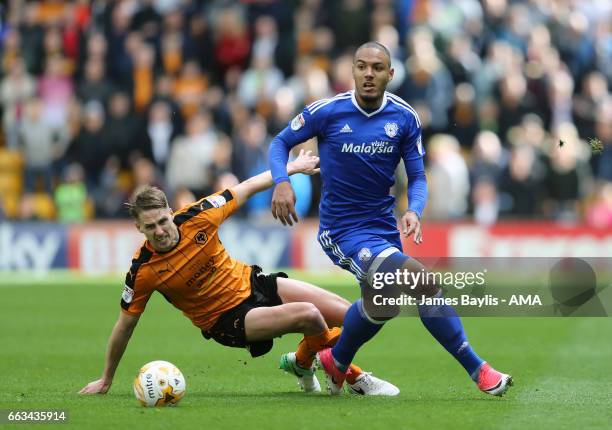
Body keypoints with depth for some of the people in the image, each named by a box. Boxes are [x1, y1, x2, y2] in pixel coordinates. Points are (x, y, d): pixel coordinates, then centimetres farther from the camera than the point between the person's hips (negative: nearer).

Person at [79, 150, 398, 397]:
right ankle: (355, 378, -2)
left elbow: (246, 188, -1)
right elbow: (125, 326, -9)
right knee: (308, 315, -29)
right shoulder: (143, 272, -22)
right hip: (228, 320, -5)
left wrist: (293, 167, 7)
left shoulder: (195, 217, -16)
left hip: (252, 284, 5)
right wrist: (106, 380, -2)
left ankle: (302, 362, 26)